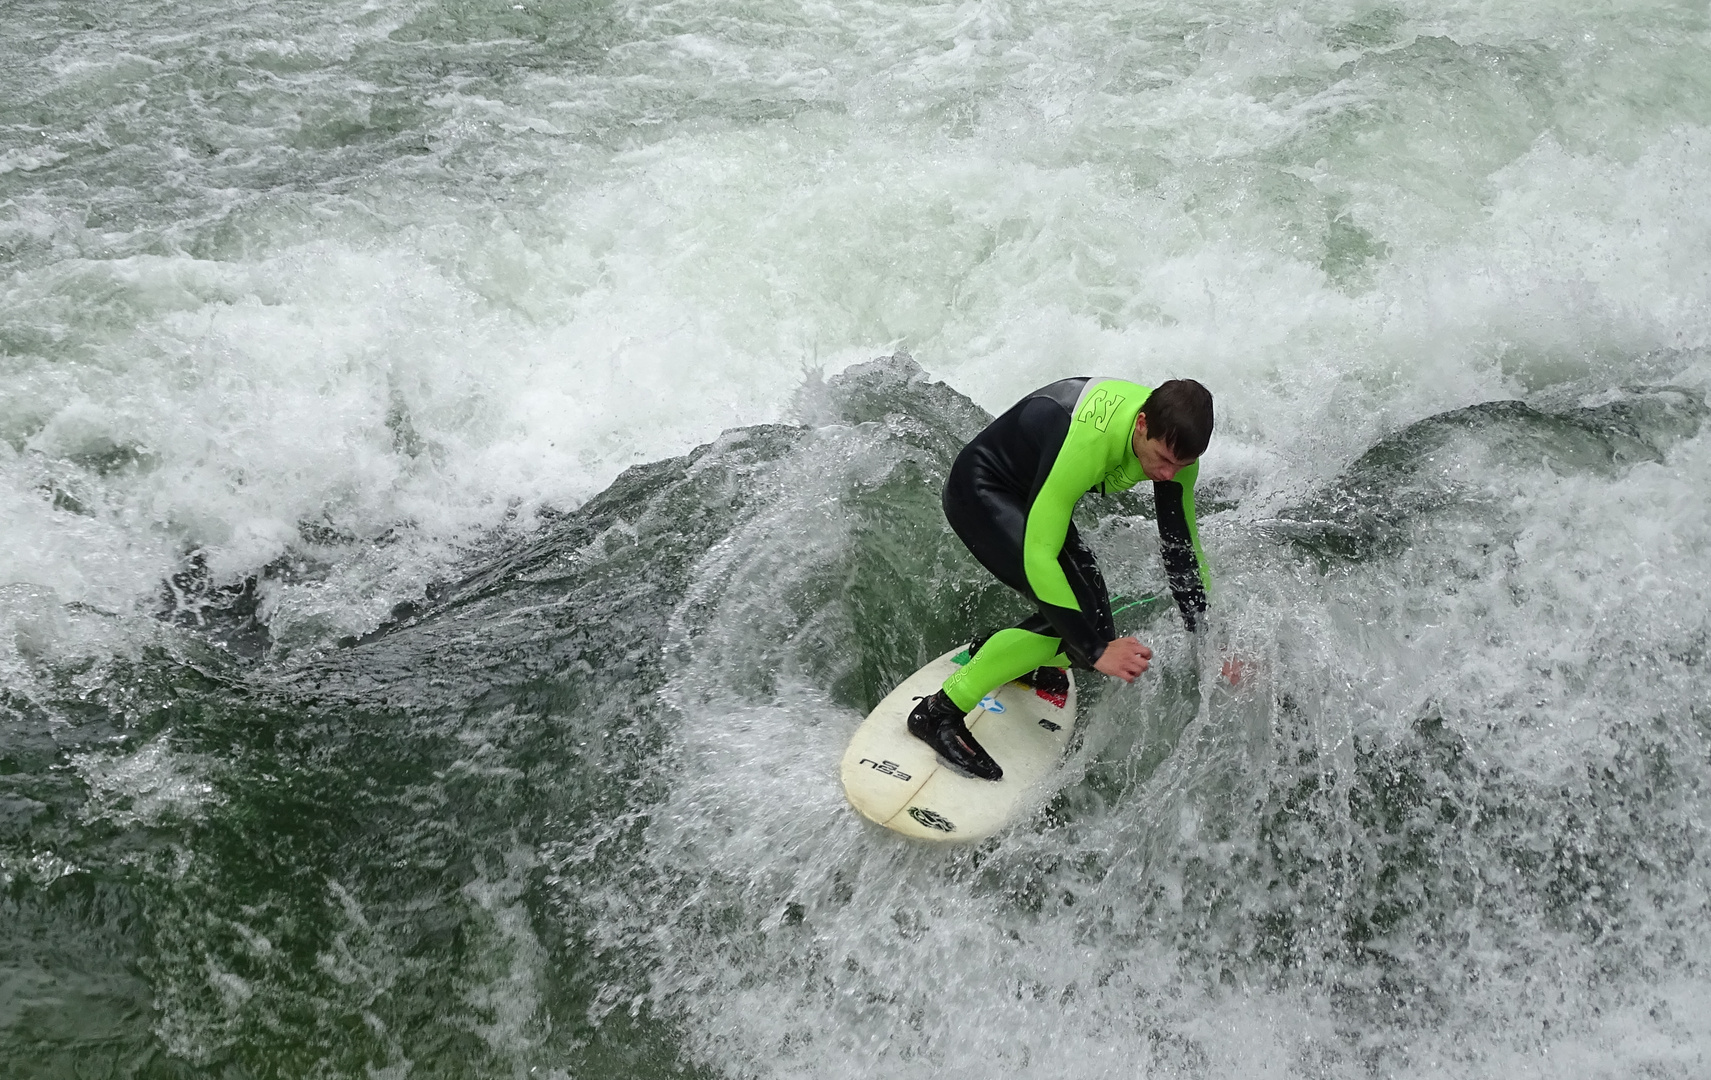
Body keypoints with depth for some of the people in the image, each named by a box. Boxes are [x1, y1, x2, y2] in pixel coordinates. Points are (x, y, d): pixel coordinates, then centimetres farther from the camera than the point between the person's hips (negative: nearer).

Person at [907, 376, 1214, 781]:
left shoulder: (1174, 438, -16)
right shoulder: (1085, 440, -40)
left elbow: (1182, 549, -2)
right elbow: (1038, 557, -37)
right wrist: (1096, 650, -34)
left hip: (1031, 495, 8)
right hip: (978, 493, -8)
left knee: (1089, 622, 4)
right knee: (1073, 614, -23)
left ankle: (997, 652, 35)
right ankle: (939, 713, -15)